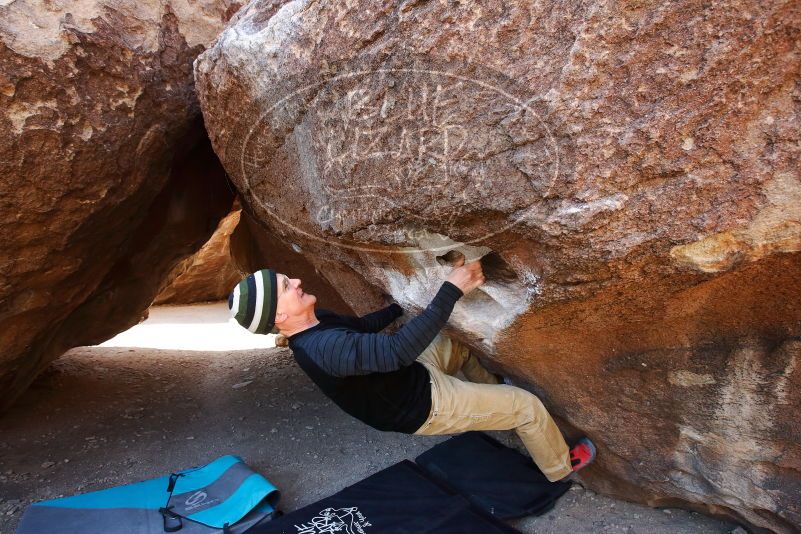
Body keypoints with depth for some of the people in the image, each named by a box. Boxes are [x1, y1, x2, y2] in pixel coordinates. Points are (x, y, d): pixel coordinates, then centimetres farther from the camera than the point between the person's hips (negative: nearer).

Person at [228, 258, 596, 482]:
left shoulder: (315, 322, -5)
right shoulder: (324, 348, -37)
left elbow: (360, 326, 13)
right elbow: (398, 350, -44)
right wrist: (452, 290, -42)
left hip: (410, 374, 9)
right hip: (424, 405, -9)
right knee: (527, 405, 1)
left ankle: (493, 395, 46)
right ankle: (560, 467, 31)